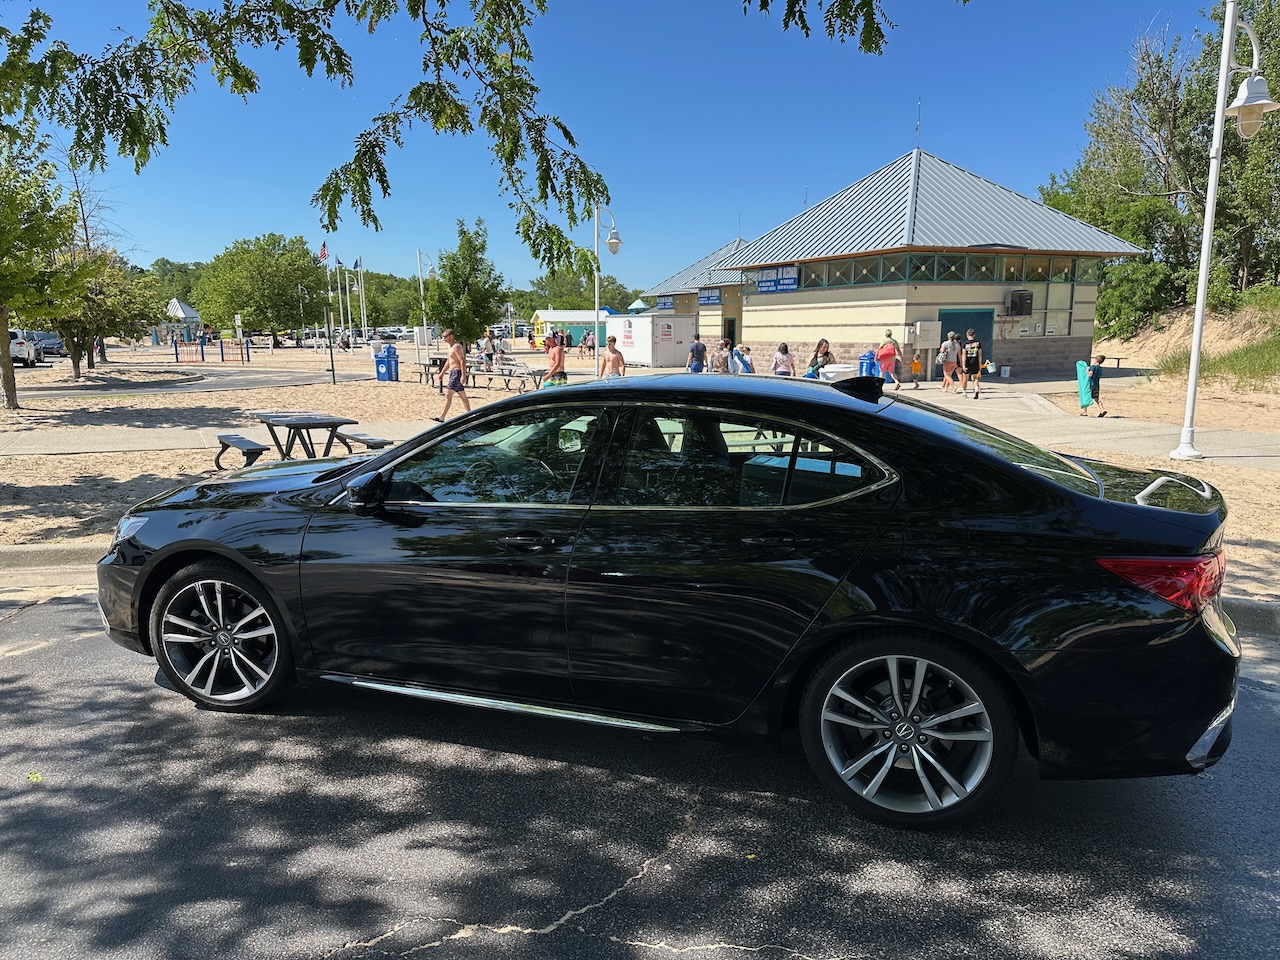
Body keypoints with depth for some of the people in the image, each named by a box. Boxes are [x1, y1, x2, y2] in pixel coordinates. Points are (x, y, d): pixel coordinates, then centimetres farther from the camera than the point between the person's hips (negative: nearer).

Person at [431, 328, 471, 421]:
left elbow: (462, 361, -22)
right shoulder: (451, 347, 18)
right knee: (462, 396, 12)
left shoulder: (456, 346, -14)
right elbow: (448, 361, 27)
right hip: (453, 373, 11)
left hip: (457, 372, -11)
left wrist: (463, 376, -28)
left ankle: (442, 417, -13)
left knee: (448, 395, -12)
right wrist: (442, 372, 25)